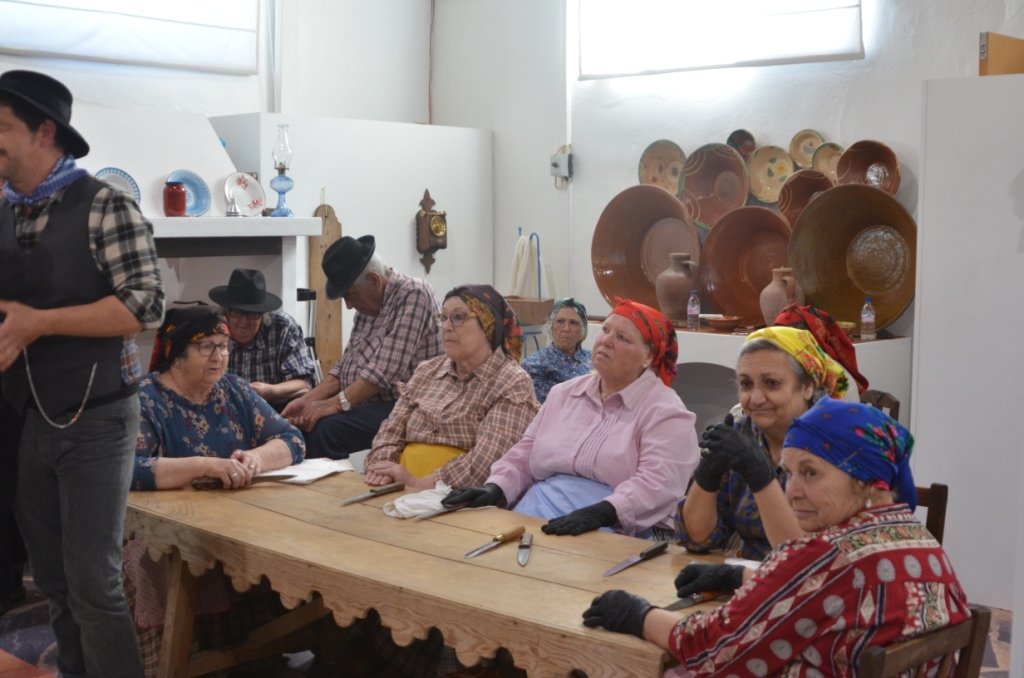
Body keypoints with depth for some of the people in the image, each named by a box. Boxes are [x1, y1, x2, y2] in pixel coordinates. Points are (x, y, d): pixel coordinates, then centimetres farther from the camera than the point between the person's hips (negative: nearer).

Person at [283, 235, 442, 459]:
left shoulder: (412, 294, -15)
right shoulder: (368, 304, 13)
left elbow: (386, 369, -23)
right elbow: (346, 364, 13)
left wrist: (336, 403, -24)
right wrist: (309, 398, -1)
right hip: (362, 401, 9)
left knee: (326, 428, -28)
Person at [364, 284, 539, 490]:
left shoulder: (512, 384, -4)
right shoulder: (427, 371, 17)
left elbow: (487, 462, -15)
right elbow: (393, 429, 13)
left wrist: (419, 483, -18)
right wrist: (382, 465, -7)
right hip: (403, 489, 6)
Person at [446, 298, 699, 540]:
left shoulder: (666, 413, -1)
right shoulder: (564, 394, 20)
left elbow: (656, 484, -15)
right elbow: (524, 456, 20)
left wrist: (601, 512, -31)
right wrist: (495, 489, 0)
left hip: (612, 532, -6)